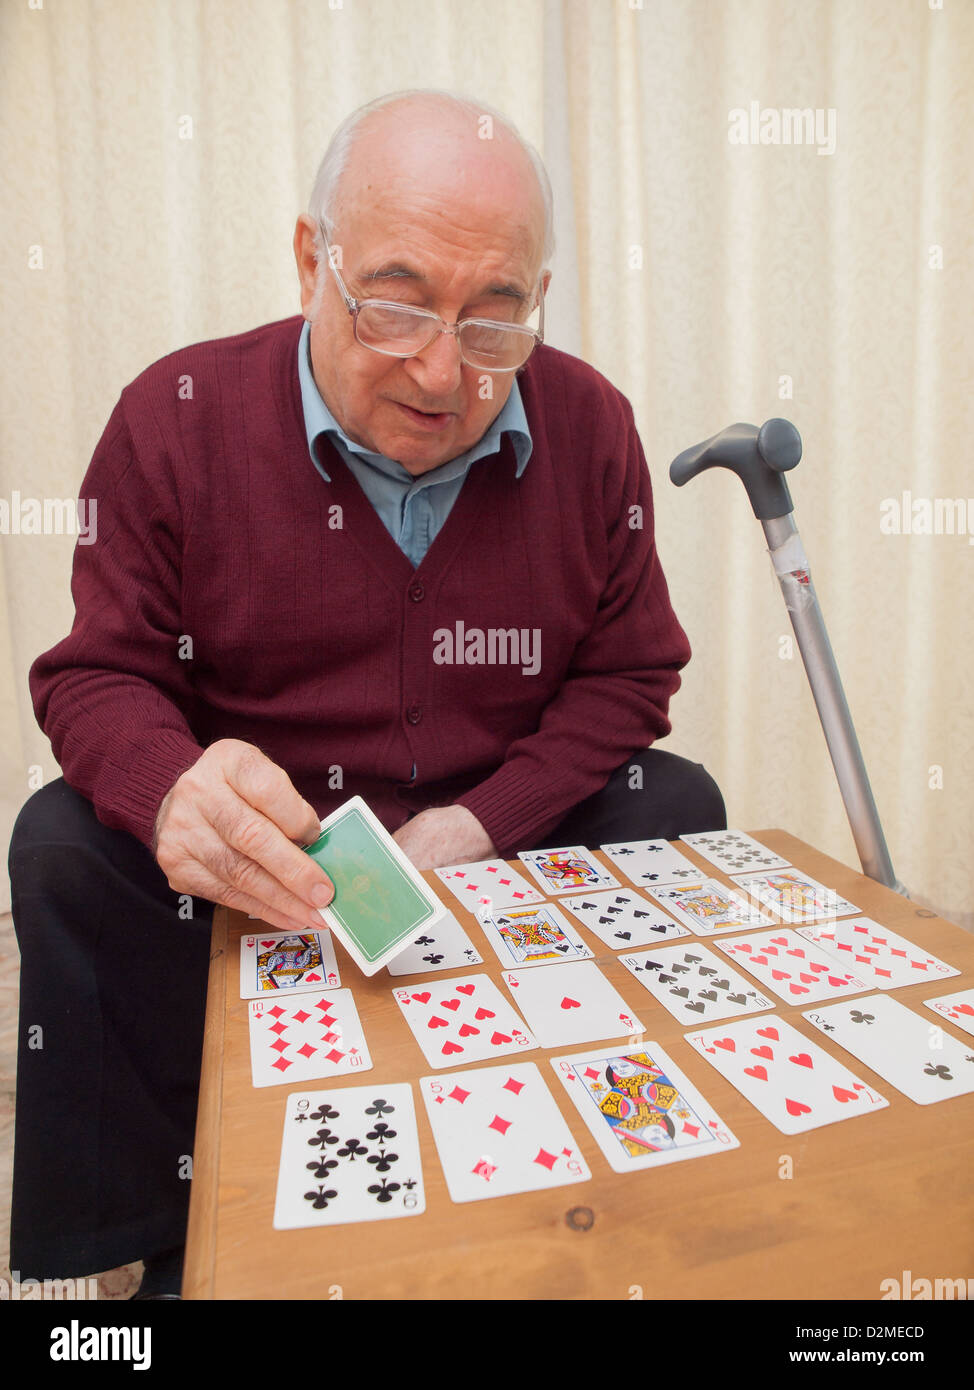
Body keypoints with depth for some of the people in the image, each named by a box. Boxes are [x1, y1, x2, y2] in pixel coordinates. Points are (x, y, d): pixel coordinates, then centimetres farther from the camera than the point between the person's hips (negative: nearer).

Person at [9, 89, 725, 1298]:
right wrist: (172, 788, -33)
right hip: (260, 840, -1)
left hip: (509, 824, 2)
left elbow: (628, 672, -2)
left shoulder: (591, 428, -5)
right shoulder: (176, 418, -10)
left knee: (676, 804, -17)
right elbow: (99, 673, -8)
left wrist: (483, 822, -16)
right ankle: (159, 1246, -3)